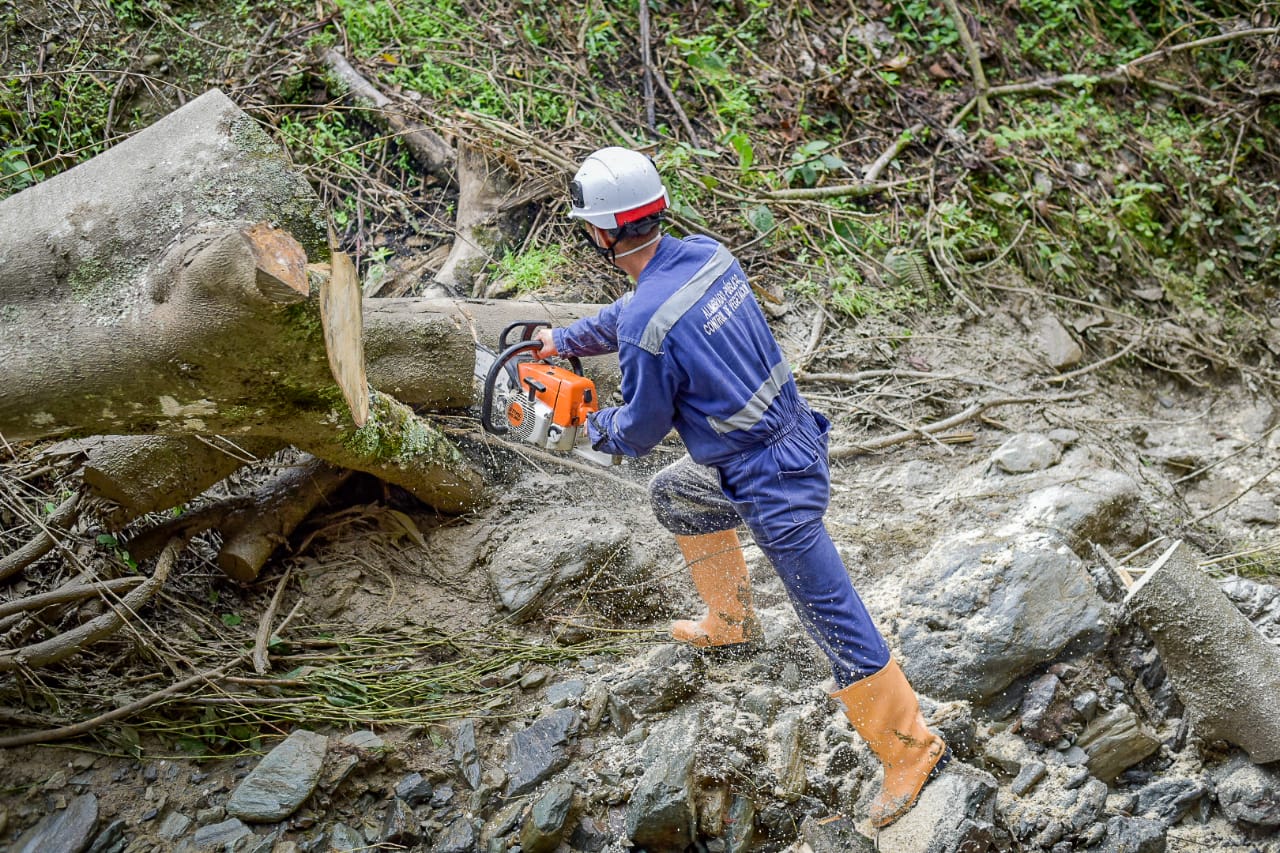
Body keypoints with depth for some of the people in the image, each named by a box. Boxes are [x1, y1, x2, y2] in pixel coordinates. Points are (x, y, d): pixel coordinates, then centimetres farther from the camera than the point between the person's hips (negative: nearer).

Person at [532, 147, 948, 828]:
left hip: (770, 485, -9)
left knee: (833, 619, 1)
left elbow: (640, 433, -9)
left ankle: (910, 747, 12)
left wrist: (592, 427, 13)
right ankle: (731, 622, 44)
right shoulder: (705, 254, 0)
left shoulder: (646, 327, -25)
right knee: (673, 494, 30)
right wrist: (563, 341, 31)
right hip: (796, 435, 10)